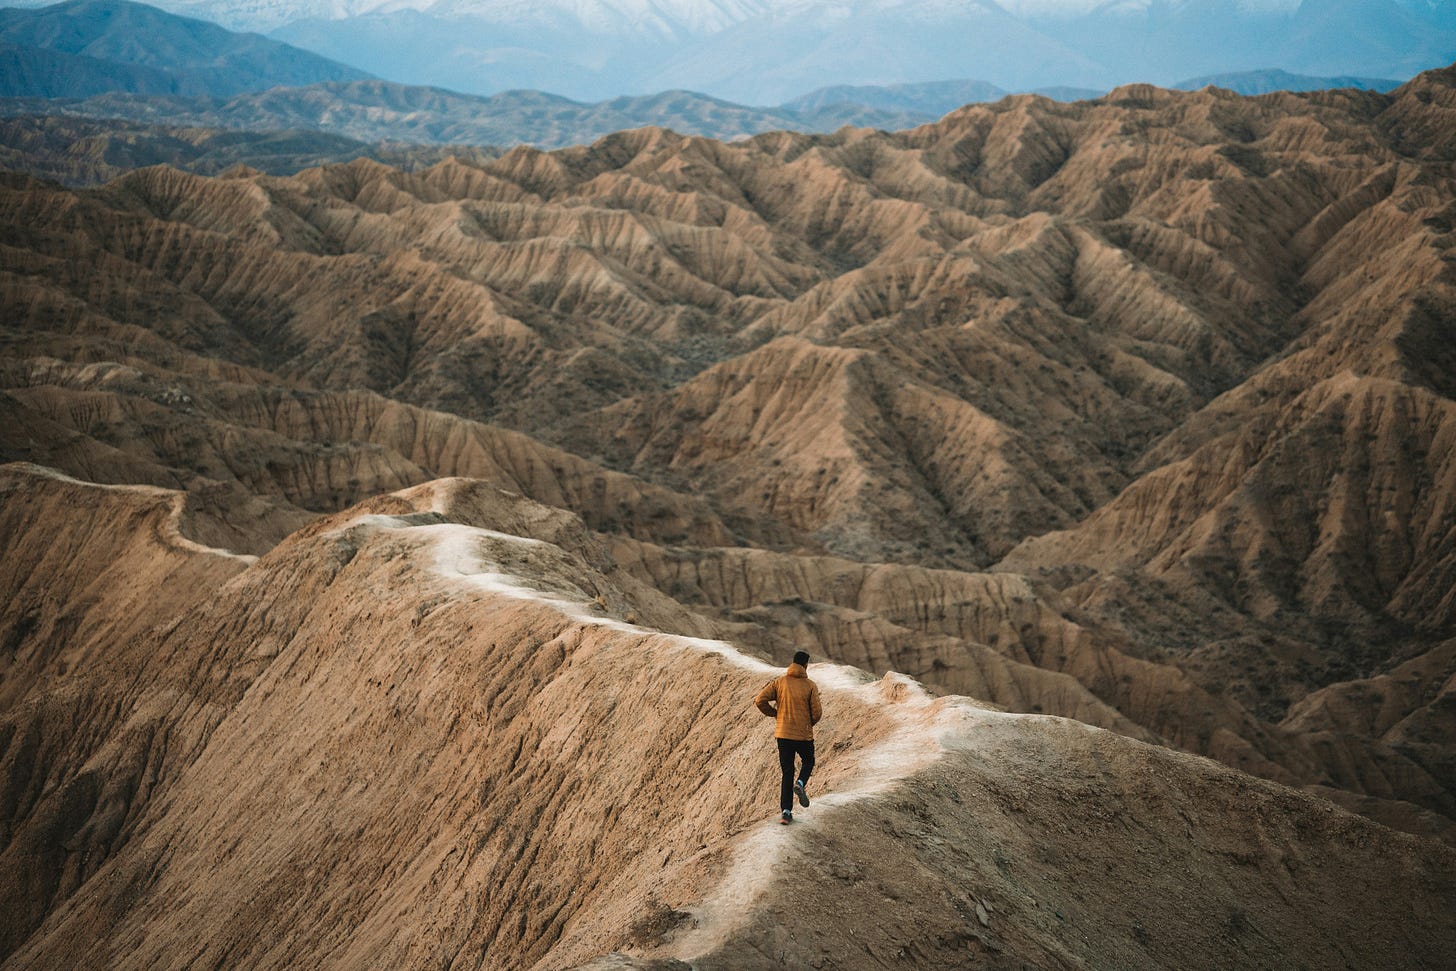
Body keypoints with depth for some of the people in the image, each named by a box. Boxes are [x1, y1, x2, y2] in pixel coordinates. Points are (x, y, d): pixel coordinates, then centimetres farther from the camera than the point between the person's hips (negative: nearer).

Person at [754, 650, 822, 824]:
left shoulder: (779, 681, -1)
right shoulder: (810, 686, -8)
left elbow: (760, 700, -9)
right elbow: (816, 712, -9)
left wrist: (774, 714, 8)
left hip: (783, 734, 2)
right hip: (804, 734, -2)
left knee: (787, 772, 10)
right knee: (808, 762, 25)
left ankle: (786, 811, 1)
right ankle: (800, 784, -6)